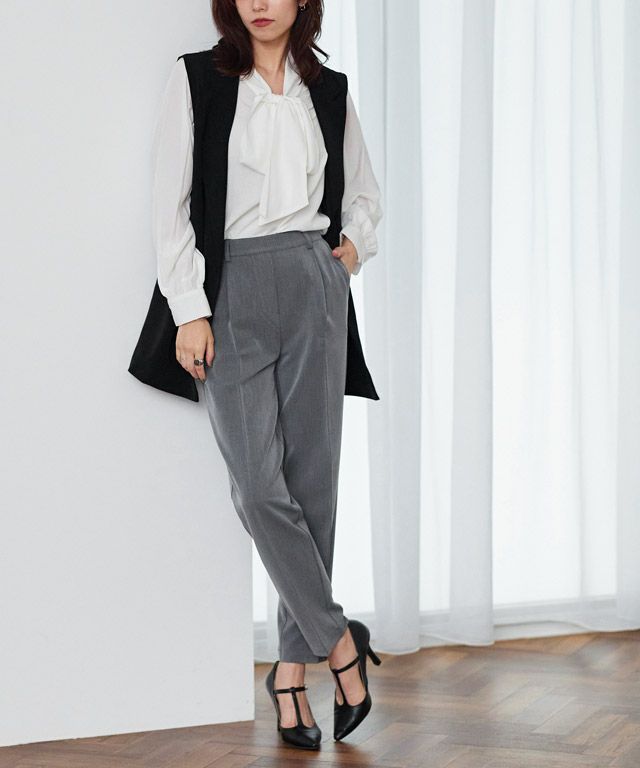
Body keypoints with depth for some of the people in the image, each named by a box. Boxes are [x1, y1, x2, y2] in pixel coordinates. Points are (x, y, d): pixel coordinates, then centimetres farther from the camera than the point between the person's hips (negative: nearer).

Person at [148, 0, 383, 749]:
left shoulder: (328, 90, 10)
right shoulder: (194, 78, 1)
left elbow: (363, 192, 26)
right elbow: (170, 201, -3)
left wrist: (354, 247, 7)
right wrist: (189, 310, -9)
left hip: (312, 286, 3)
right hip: (231, 291, -2)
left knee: (312, 478, 1)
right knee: (258, 483, -10)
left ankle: (292, 667, 10)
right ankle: (338, 642, 5)